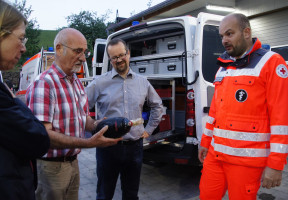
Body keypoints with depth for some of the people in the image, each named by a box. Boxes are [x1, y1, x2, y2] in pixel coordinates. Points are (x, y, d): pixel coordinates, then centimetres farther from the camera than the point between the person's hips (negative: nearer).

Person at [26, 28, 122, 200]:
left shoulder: (78, 83, 9)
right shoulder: (44, 84, -19)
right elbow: (44, 134, -26)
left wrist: (96, 125, -9)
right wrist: (89, 143, -32)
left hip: (73, 162, 8)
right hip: (52, 166, -8)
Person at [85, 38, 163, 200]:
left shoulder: (142, 82, 7)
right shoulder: (100, 83, -3)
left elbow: (157, 106, 20)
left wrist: (149, 129, 13)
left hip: (135, 146, 3)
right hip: (108, 146, -2)